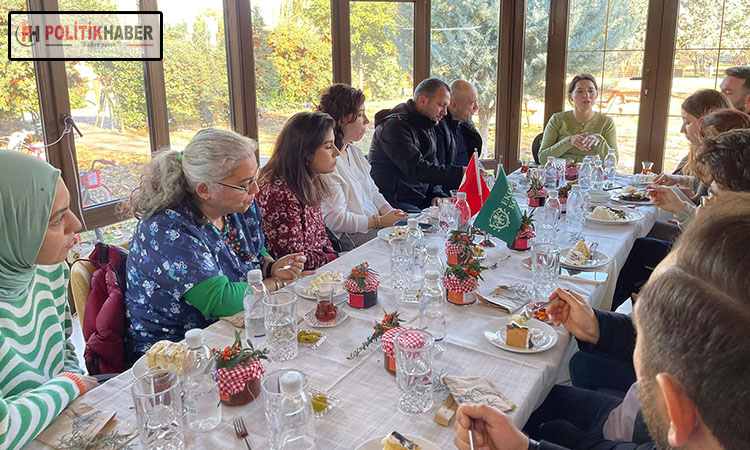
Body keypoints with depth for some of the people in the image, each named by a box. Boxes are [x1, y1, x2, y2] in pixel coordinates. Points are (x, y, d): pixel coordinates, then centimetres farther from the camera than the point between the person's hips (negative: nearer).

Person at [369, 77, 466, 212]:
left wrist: (436, 194, -3)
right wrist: (460, 172, -28)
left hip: (422, 200, 8)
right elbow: (417, 170, -24)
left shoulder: (428, 128, 18)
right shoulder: (394, 126, -14)